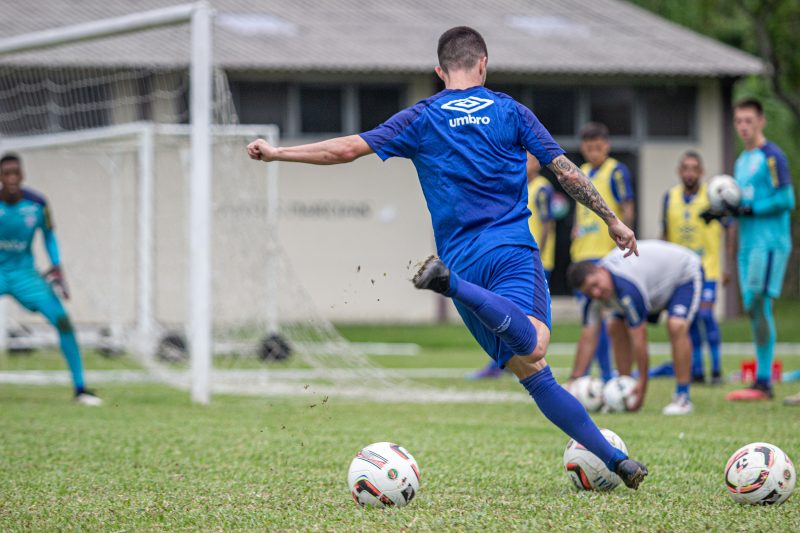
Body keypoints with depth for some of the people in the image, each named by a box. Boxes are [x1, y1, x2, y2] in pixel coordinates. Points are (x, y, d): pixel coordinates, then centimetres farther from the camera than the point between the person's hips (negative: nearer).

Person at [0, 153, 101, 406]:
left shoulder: (37, 205, -10)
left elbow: (49, 235, 9)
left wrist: (56, 267, -3)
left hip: (24, 274, 1)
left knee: (62, 320, -12)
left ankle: (80, 389, -2)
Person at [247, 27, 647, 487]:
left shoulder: (422, 119, 10)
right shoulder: (511, 112, 9)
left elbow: (349, 148, 4)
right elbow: (567, 172, 7)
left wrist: (277, 153, 14)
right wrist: (614, 221, 17)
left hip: (463, 257, 1)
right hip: (513, 251, -1)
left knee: (533, 373, 2)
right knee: (533, 347, -19)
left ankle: (614, 458, -4)